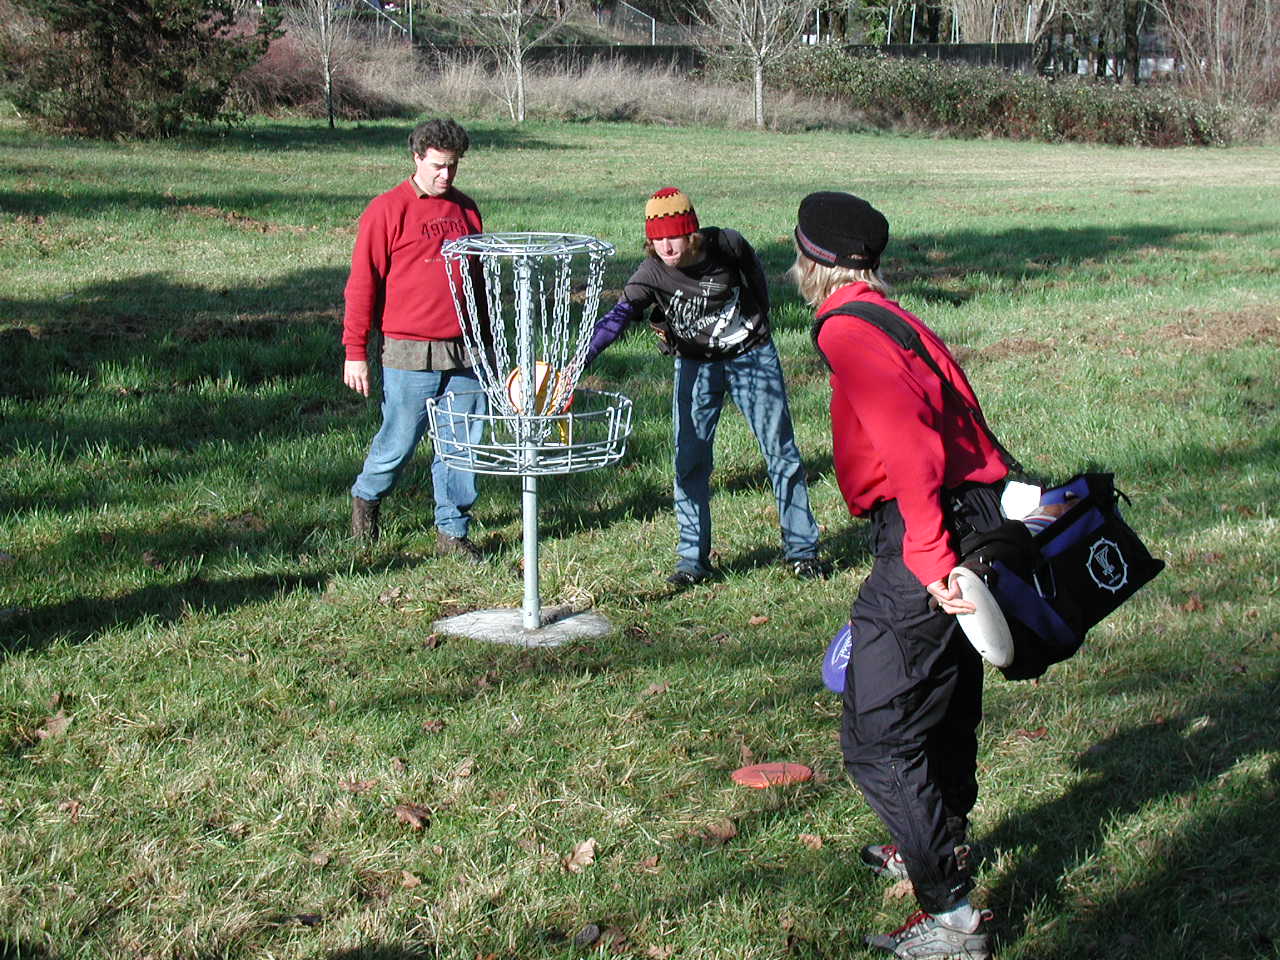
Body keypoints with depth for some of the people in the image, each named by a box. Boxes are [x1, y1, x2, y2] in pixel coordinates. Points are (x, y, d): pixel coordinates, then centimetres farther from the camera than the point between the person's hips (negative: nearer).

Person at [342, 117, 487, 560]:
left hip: (464, 352, 5)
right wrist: (355, 352, -8)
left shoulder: (465, 208, 12)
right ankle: (366, 499, 32)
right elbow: (362, 284, -5)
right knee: (399, 440, 4)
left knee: (462, 444, 5)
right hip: (409, 354, -5)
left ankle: (452, 530, 17)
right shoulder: (386, 211, -5)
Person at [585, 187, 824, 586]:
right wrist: (580, 360, -46)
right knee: (690, 460, -3)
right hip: (695, 367, 1)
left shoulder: (728, 245, -18)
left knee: (781, 453, 5)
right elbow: (618, 317, -32)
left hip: (752, 357, 0)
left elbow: (756, 278, 3)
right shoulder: (651, 274, -19)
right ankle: (693, 559, 9)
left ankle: (802, 549, 18)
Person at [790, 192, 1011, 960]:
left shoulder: (847, 328, -10)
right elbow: (944, 426, 14)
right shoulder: (891, 319, 18)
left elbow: (911, 446, -22)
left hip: (930, 537, -10)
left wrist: (931, 560, -25)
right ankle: (941, 845, 49)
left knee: (877, 739, -5)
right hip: (975, 519, 10)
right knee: (944, 702, 28)